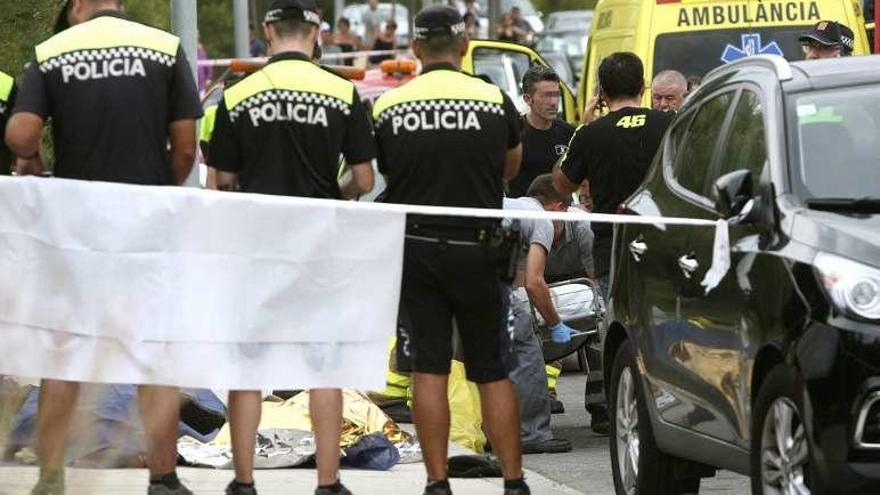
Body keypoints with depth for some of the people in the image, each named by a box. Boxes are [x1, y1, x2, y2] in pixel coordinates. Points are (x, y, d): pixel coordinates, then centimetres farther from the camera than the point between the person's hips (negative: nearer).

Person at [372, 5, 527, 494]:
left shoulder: (389, 107, -3)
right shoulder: (496, 101, -4)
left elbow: (385, 176, 6)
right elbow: (511, 169, 12)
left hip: (414, 247, 0)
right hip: (475, 248, 0)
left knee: (428, 370, 3)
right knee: (493, 371, 8)